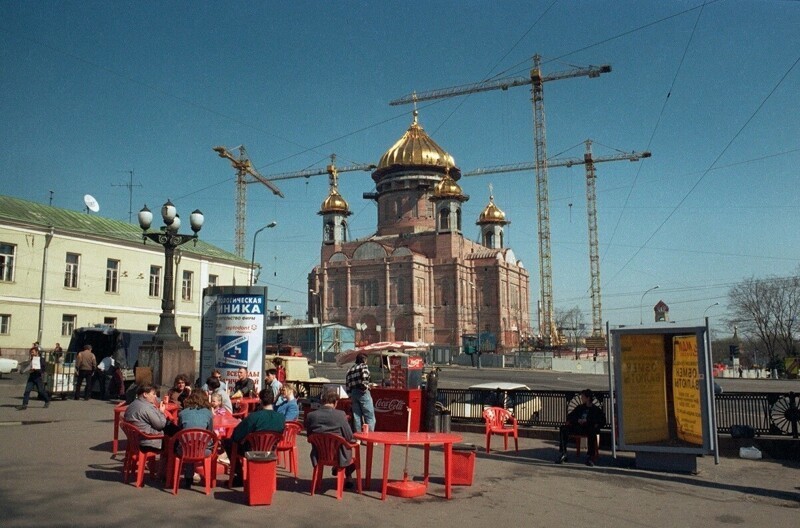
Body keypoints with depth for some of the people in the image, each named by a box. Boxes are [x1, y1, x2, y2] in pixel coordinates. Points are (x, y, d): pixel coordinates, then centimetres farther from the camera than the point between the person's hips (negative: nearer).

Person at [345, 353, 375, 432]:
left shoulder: (350, 370, 18)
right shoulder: (363, 366, 0)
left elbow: (347, 384, 13)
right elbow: (364, 377, -19)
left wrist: (350, 395, 16)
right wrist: (366, 387, -6)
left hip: (353, 393, 7)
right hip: (363, 393, -6)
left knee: (357, 416, 10)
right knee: (370, 417, -3)